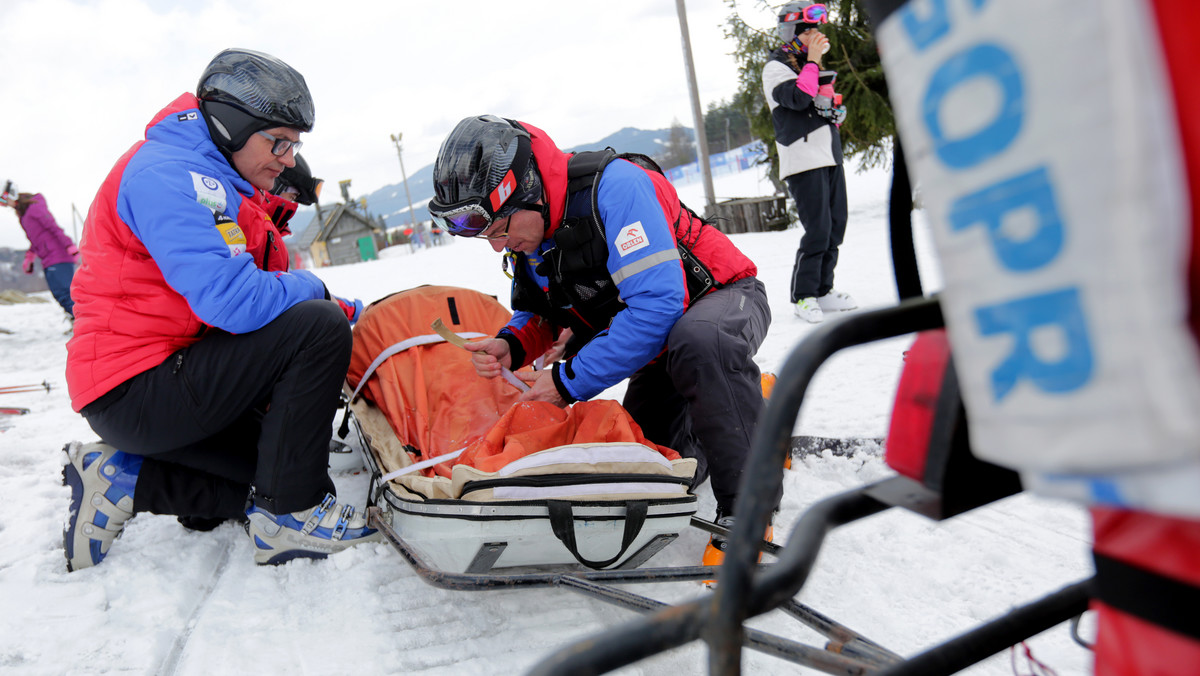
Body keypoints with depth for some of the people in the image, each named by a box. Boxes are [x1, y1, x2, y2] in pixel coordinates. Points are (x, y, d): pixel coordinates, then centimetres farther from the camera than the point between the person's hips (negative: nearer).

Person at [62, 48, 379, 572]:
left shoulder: (221, 185, 16)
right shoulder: (165, 172, -17)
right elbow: (233, 301, -30)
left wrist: (344, 310, 0)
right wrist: (313, 290, -11)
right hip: (133, 394, -10)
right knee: (318, 328, -22)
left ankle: (122, 478, 12)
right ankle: (288, 519, -15)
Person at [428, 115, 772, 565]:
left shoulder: (612, 186, -30)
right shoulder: (525, 234, -5)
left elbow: (657, 304, -36)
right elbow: (539, 314, 8)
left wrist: (570, 381, -31)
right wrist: (512, 346, -17)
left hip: (723, 297, -7)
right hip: (657, 343, 8)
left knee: (696, 341, -42)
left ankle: (745, 508, -25)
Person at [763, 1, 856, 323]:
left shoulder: (811, 65, 22)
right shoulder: (776, 67, -4)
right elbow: (798, 98, -21)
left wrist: (835, 107, 14)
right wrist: (812, 61, -13)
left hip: (830, 156, 9)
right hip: (803, 160, -9)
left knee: (836, 226, 7)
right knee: (818, 230, -13)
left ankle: (822, 290, 16)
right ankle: (802, 296, -2)